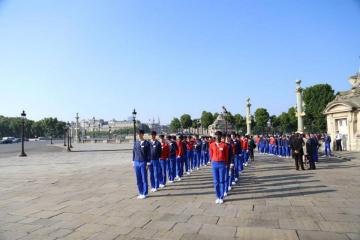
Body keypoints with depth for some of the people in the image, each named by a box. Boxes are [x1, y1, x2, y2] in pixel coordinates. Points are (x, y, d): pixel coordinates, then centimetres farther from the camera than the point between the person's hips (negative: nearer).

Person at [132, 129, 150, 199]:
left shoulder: (146, 143, -4)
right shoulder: (135, 143, 8)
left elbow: (148, 154, -4)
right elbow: (134, 152, 14)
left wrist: (148, 164, -8)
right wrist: (133, 162, 11)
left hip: (143, 163, -4)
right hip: (136, 163, 4)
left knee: (144, 179, 2)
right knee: (138, 179, 9)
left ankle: (144, 193, 12)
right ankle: (140, 193, 21)